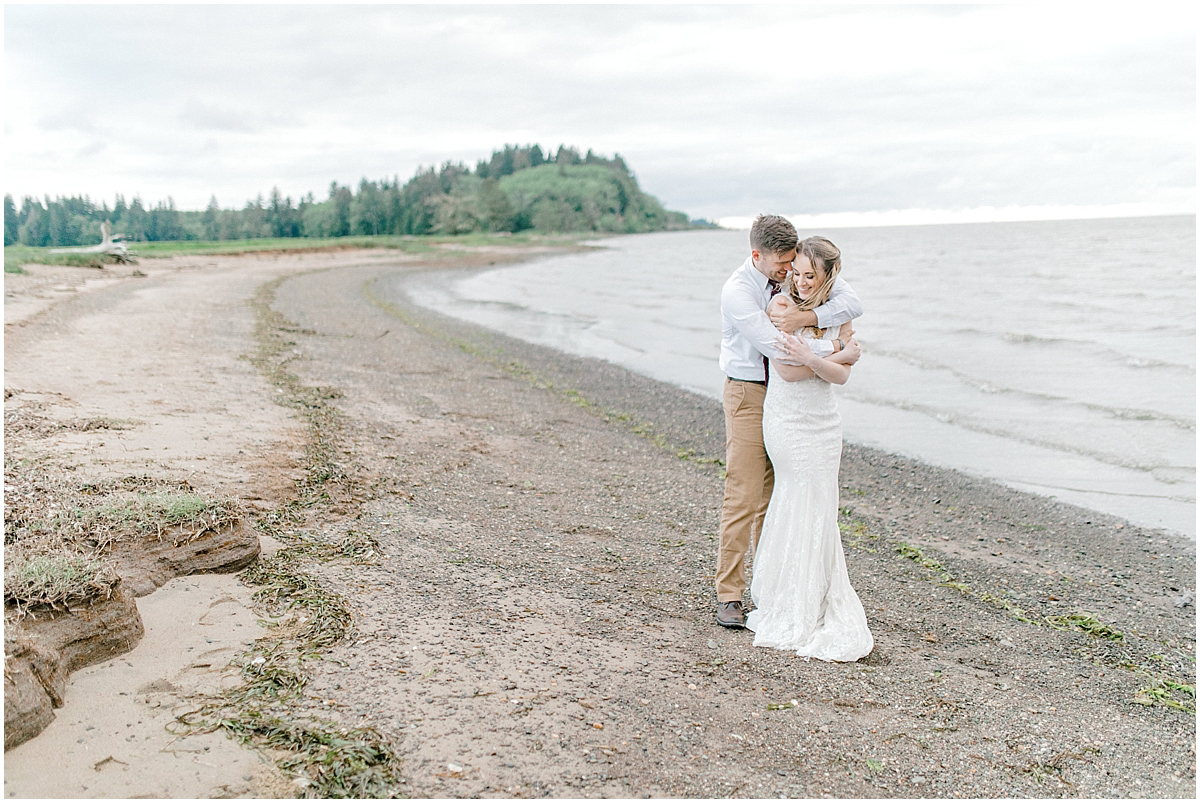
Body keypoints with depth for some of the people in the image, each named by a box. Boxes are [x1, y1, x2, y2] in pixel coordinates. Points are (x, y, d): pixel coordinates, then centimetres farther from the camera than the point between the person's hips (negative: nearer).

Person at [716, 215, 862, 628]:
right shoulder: (737, 291, -20)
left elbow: (852, 303, -13)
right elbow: (778, 348, -29)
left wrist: (806, 317, -28)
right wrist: (839, 352, -23)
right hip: (749, 394, -5)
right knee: (743, 496, -5)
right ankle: (729, 595, 5)